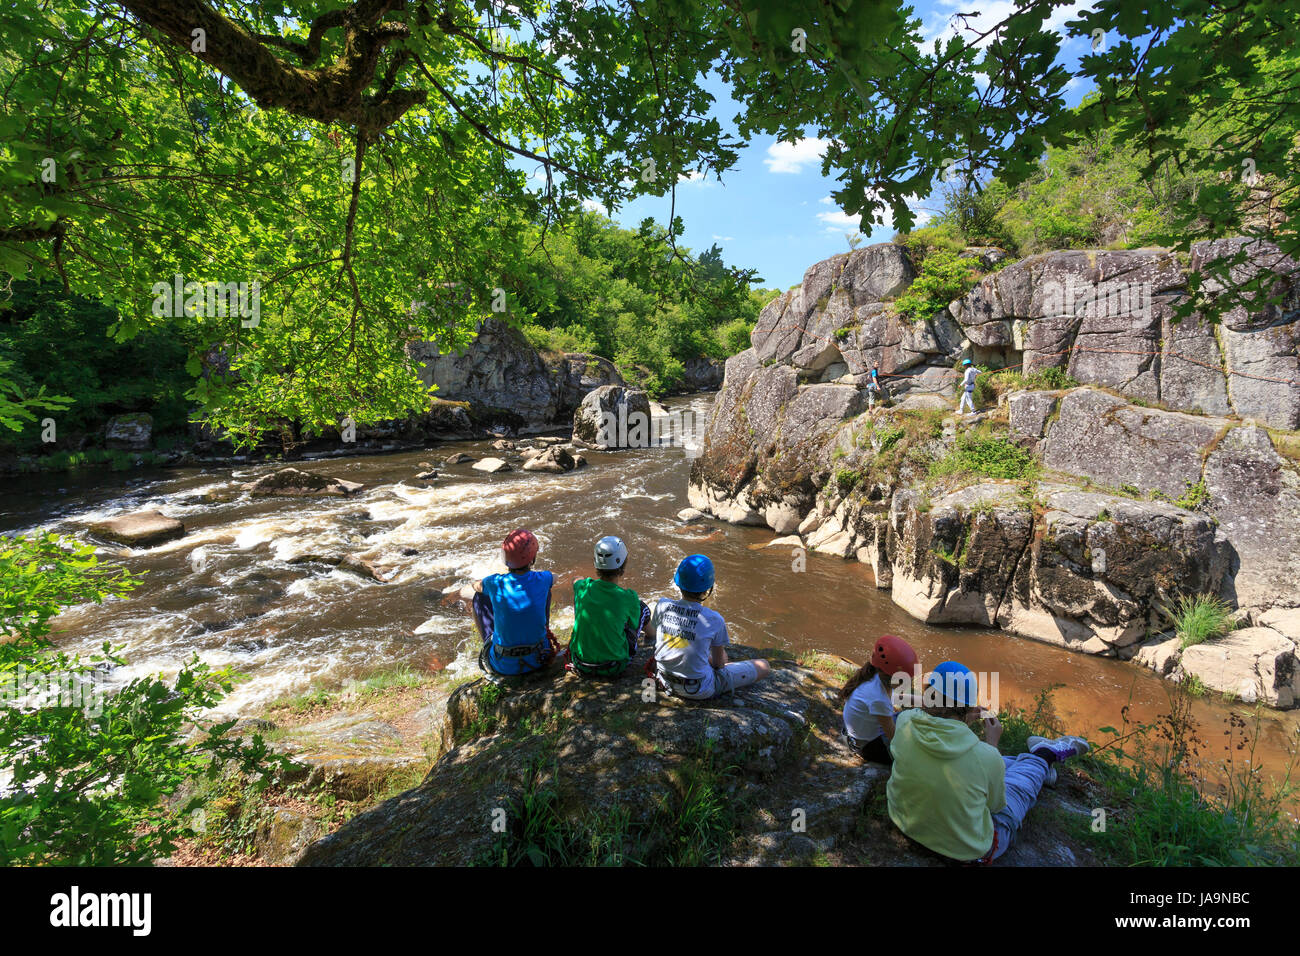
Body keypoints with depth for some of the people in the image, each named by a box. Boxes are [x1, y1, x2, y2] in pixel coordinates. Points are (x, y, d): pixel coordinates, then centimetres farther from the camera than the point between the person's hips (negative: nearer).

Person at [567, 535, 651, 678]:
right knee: (642, 607, 11)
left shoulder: (582, 587, -12)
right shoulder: (628, 598, -20)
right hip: (613, 669, -2)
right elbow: (634, 629, 0)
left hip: (580, 666, 3)